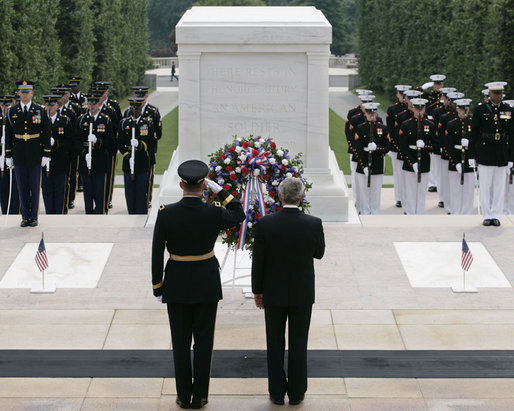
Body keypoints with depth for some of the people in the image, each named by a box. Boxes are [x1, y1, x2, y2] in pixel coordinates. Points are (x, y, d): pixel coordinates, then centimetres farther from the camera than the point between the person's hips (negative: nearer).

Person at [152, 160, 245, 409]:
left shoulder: (166, 214, -13)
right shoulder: (214, 213, -14)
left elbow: (157, 254, -8)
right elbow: (239, 215, 8)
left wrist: (157, 287, 3)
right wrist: (220, 190, 5)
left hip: (177, 285, 0)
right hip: (207, 284, 0)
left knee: (181, 342, 11)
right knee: (204, 341, 10)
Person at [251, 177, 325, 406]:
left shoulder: (265, 224, -15)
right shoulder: (313, 224, -14)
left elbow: (258, 261, -7)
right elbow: (319, 253, 4)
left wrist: (257, 290, 5)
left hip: (274, 293, 0)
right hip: (302, 293, 0)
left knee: (275, 344, 12)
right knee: (298, 344, 11)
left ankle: (277, 393, 19)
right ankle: (296, 393, 18)